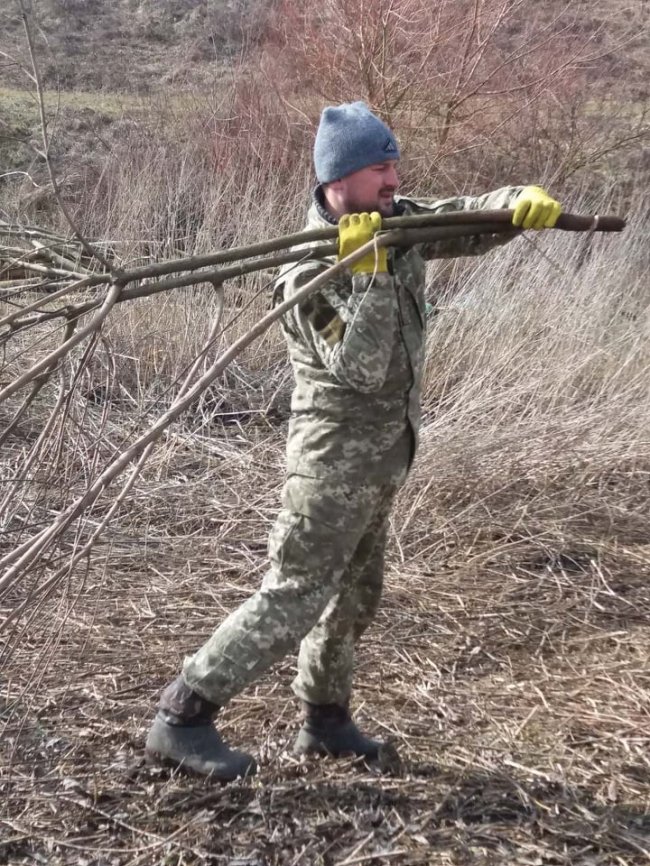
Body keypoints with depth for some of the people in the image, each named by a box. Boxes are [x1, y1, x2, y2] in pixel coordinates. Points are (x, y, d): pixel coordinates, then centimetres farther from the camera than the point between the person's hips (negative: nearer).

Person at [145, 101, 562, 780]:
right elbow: (360, 367, -29)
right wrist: (370, 273, -32)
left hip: (381, 458, 9)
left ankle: (324, 721, 34)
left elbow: (468, 219, 2)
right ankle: (180, 719, 5)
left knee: (353, 596, 18)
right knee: (291, 599, -6)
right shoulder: (311, 275, -21)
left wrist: (523, 203, -19)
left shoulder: (399, 222, 2)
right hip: (337, 458, -9)